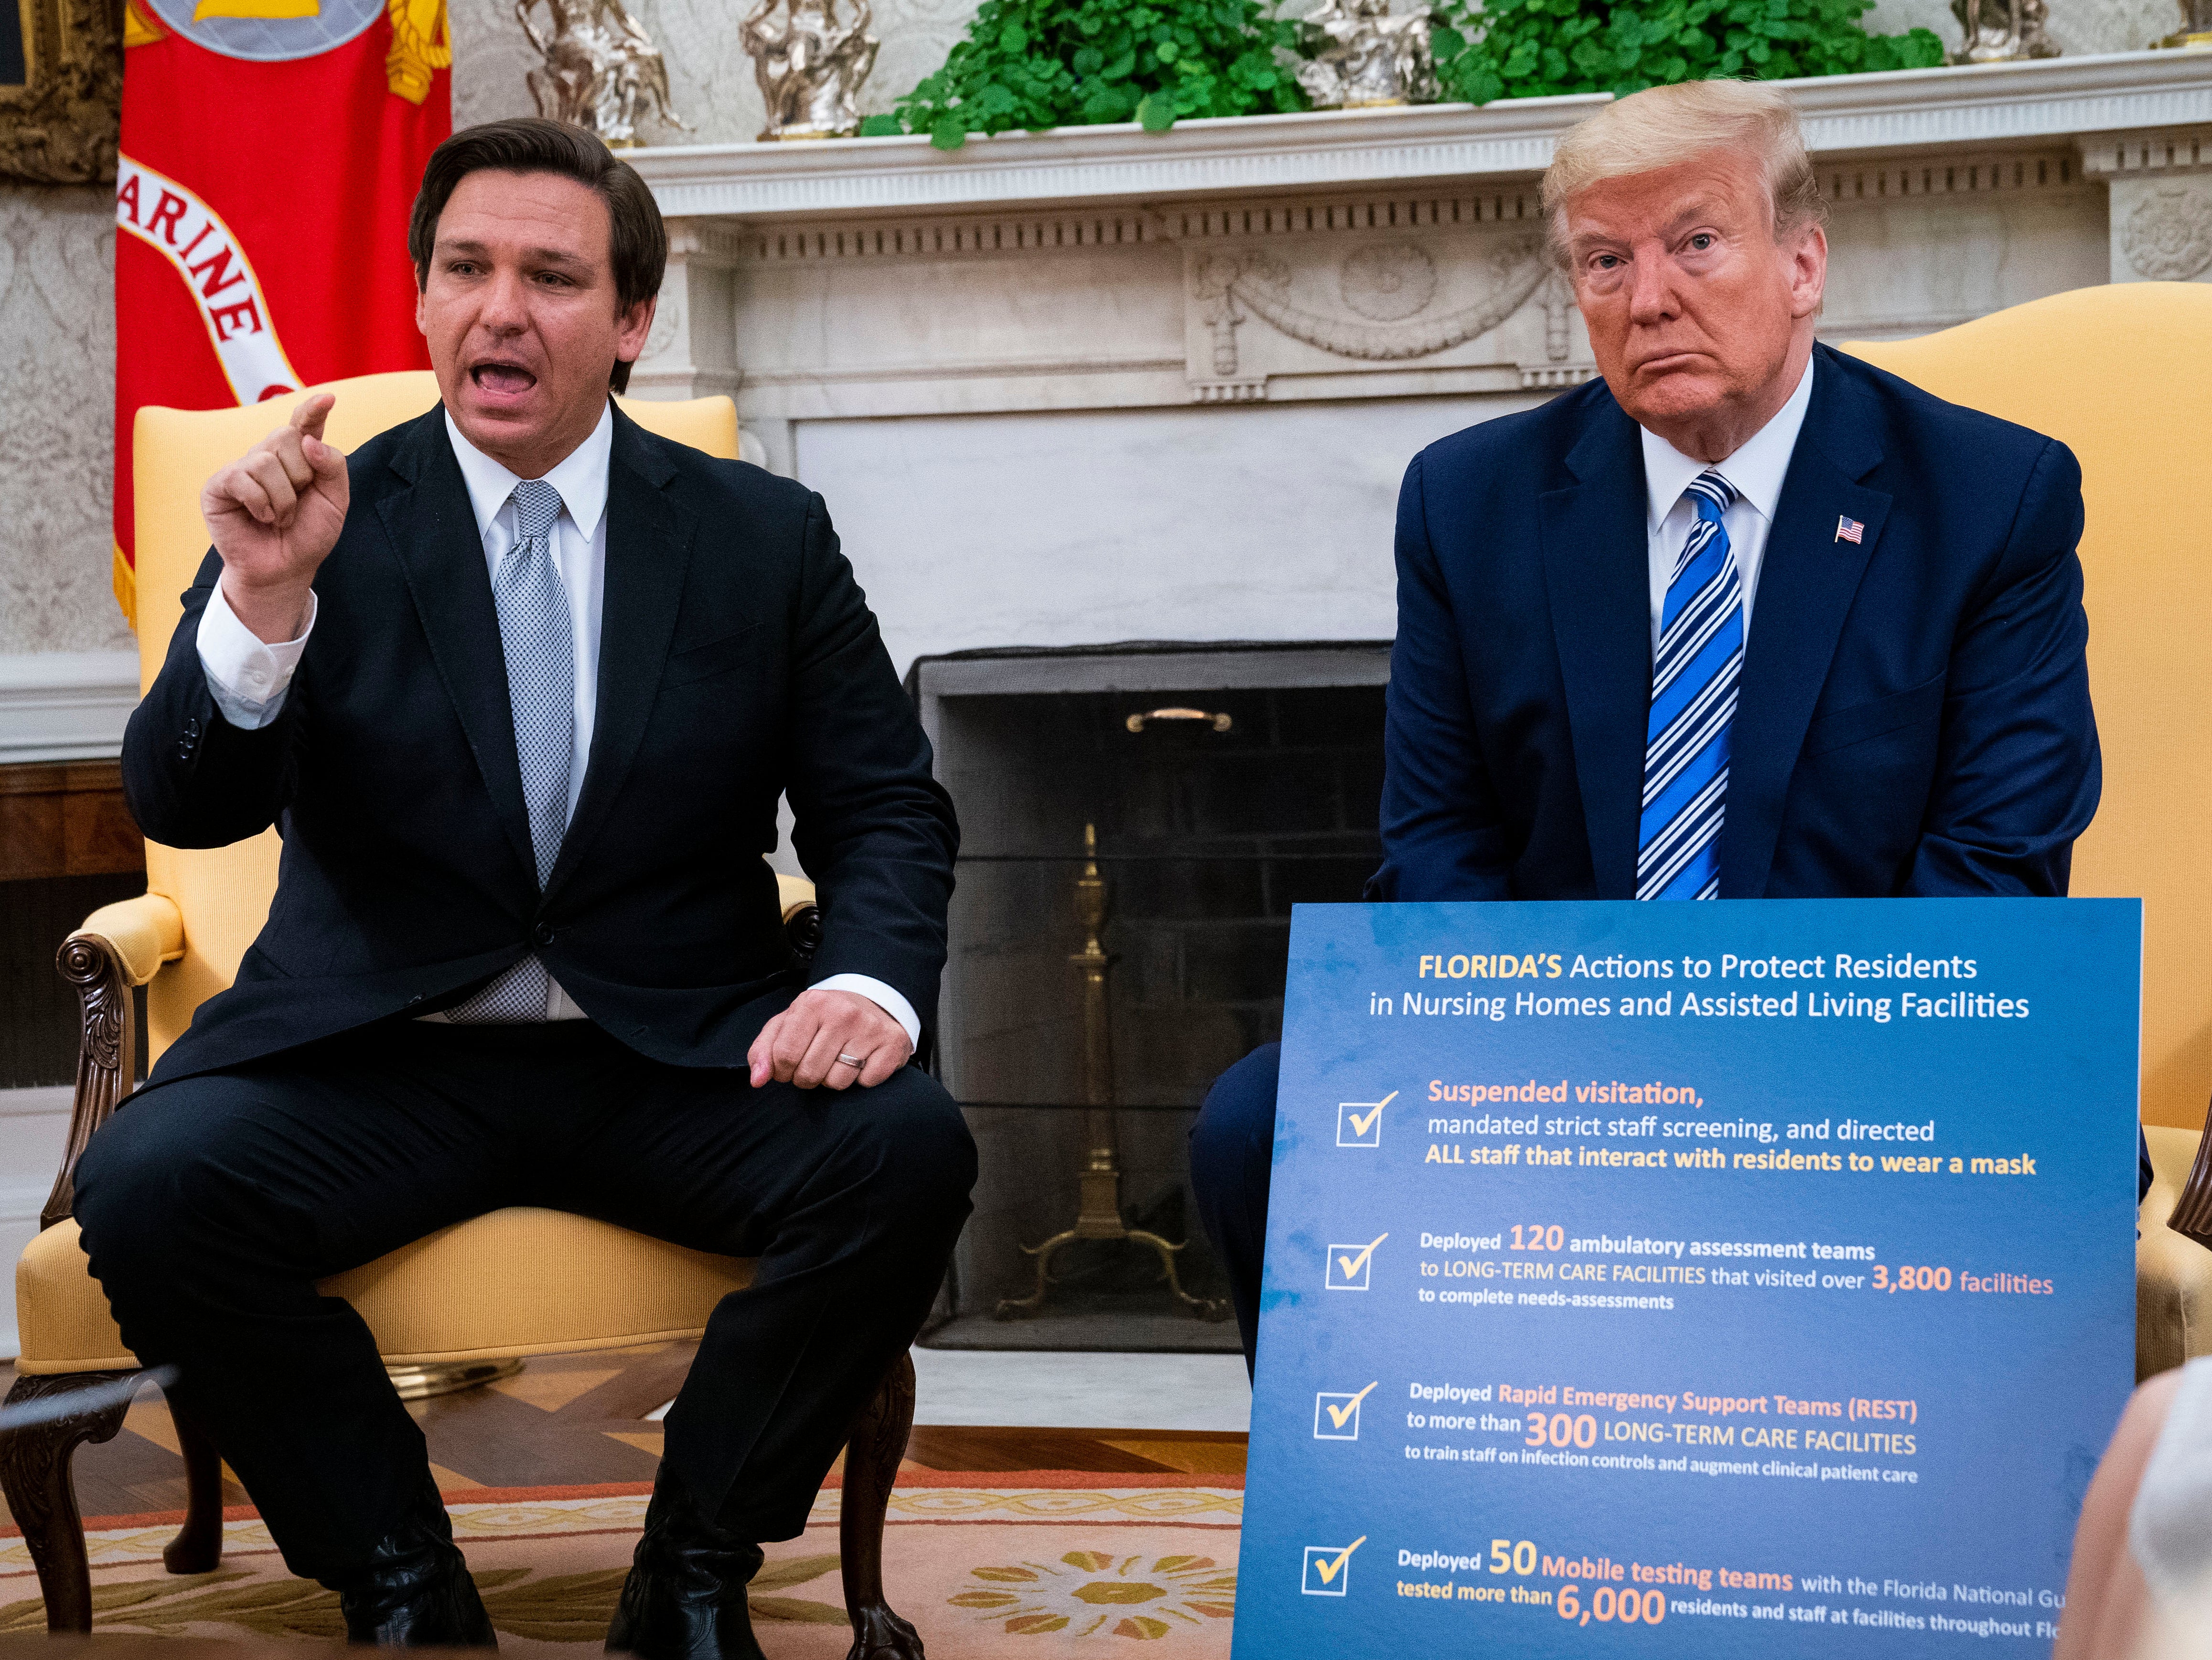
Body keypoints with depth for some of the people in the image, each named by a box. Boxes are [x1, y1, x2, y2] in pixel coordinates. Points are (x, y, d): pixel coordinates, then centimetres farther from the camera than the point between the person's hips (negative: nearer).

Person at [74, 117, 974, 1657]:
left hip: (676, 1057, 1)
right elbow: (184, 809, -8)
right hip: (375, 1058, 0)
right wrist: (262, 603, -27)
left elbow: (890, 809, 6)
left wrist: (869, 980, -16)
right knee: (147, 1183, -28)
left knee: (907, 1152, -27)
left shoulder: (764, 536, 6)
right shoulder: (327, 521, 2)